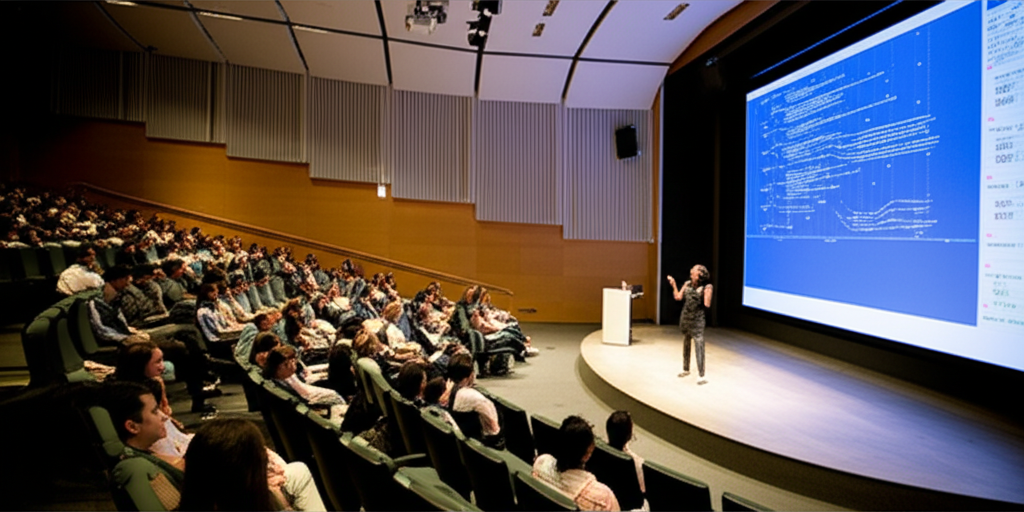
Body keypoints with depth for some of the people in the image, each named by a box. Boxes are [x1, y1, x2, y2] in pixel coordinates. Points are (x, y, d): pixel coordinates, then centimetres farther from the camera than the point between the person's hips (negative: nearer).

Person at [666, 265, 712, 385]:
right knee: (685, 344, 17)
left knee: (699, 346, -10)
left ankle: (702, 376, -5)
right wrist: (673, 284, 4)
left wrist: (708, 292, -24)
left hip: (697, 320, -6)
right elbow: (678, 297, 6)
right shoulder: (688, 284, 7)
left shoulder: (705, 287, -10)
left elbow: (707, 305, -14)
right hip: (685, 318, 6)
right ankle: (686, 369, 33)